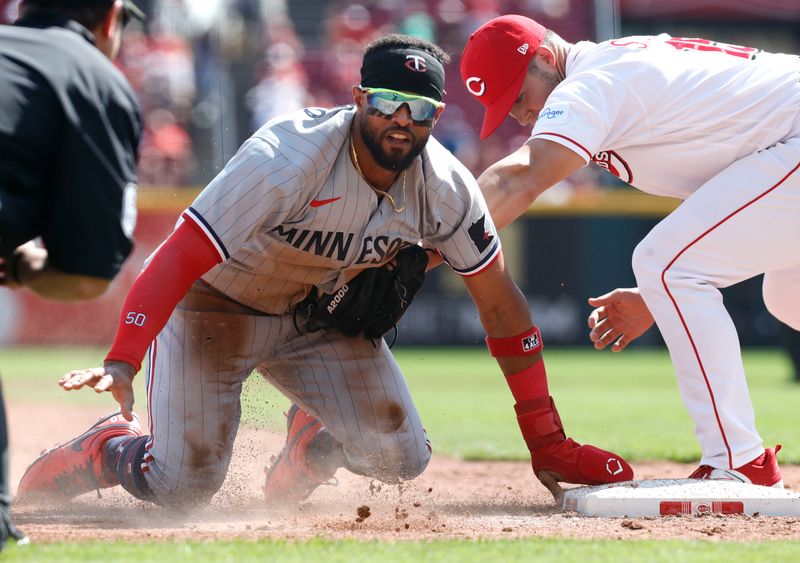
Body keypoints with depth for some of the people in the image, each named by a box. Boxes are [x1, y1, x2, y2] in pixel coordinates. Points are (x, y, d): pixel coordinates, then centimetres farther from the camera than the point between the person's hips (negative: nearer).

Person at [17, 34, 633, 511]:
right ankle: (105, 448, 20)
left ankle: (311, 438, 23)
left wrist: (547, 443, -10)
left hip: (321, 314, 5)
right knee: (182, 488, -14)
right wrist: (121, 363, -52)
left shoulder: (445, 187, -18)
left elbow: (500, 303, -8)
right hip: (214, 304, -4)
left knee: (402, 459, -10)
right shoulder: (286, 160, -34)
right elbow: (179, 258, -38)